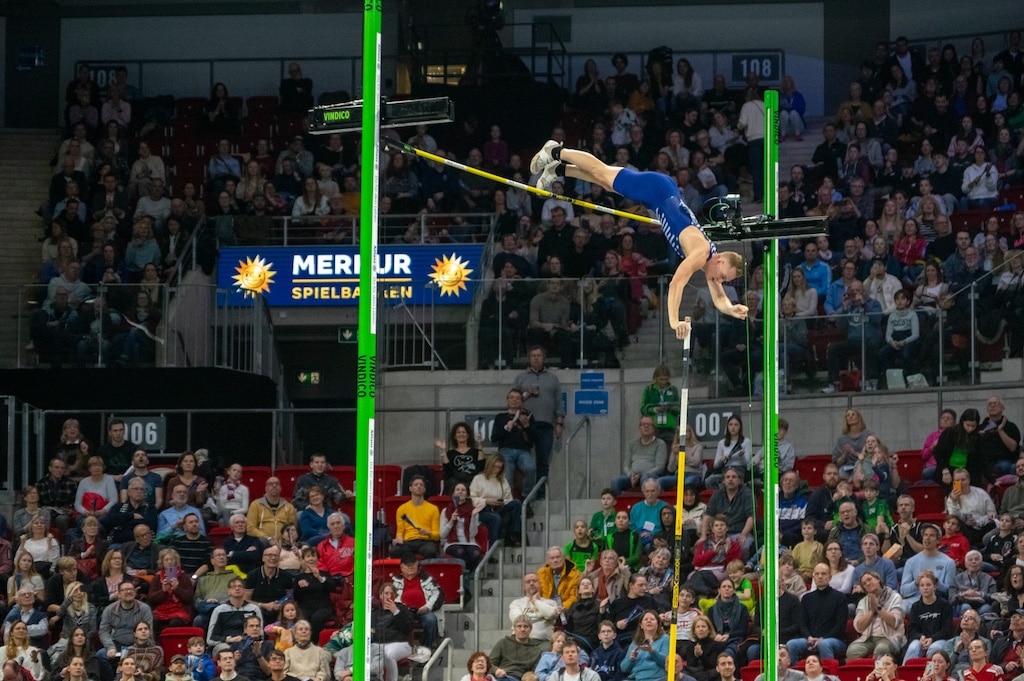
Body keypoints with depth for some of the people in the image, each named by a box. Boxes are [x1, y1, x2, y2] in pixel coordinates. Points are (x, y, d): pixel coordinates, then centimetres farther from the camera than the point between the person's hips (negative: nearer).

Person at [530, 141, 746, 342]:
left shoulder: (711, 258, -8)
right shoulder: (700, 253, -30)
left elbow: (719, 299, 2)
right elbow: (675, 284, -42)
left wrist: (732, 309, -19)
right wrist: (674, 322, -49)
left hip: (666, 192, 6)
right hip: (655, 189, -6)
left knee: (607, 181, 21)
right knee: (601, 173, 10)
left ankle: (559, 170, 38)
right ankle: (556, 152, 26)